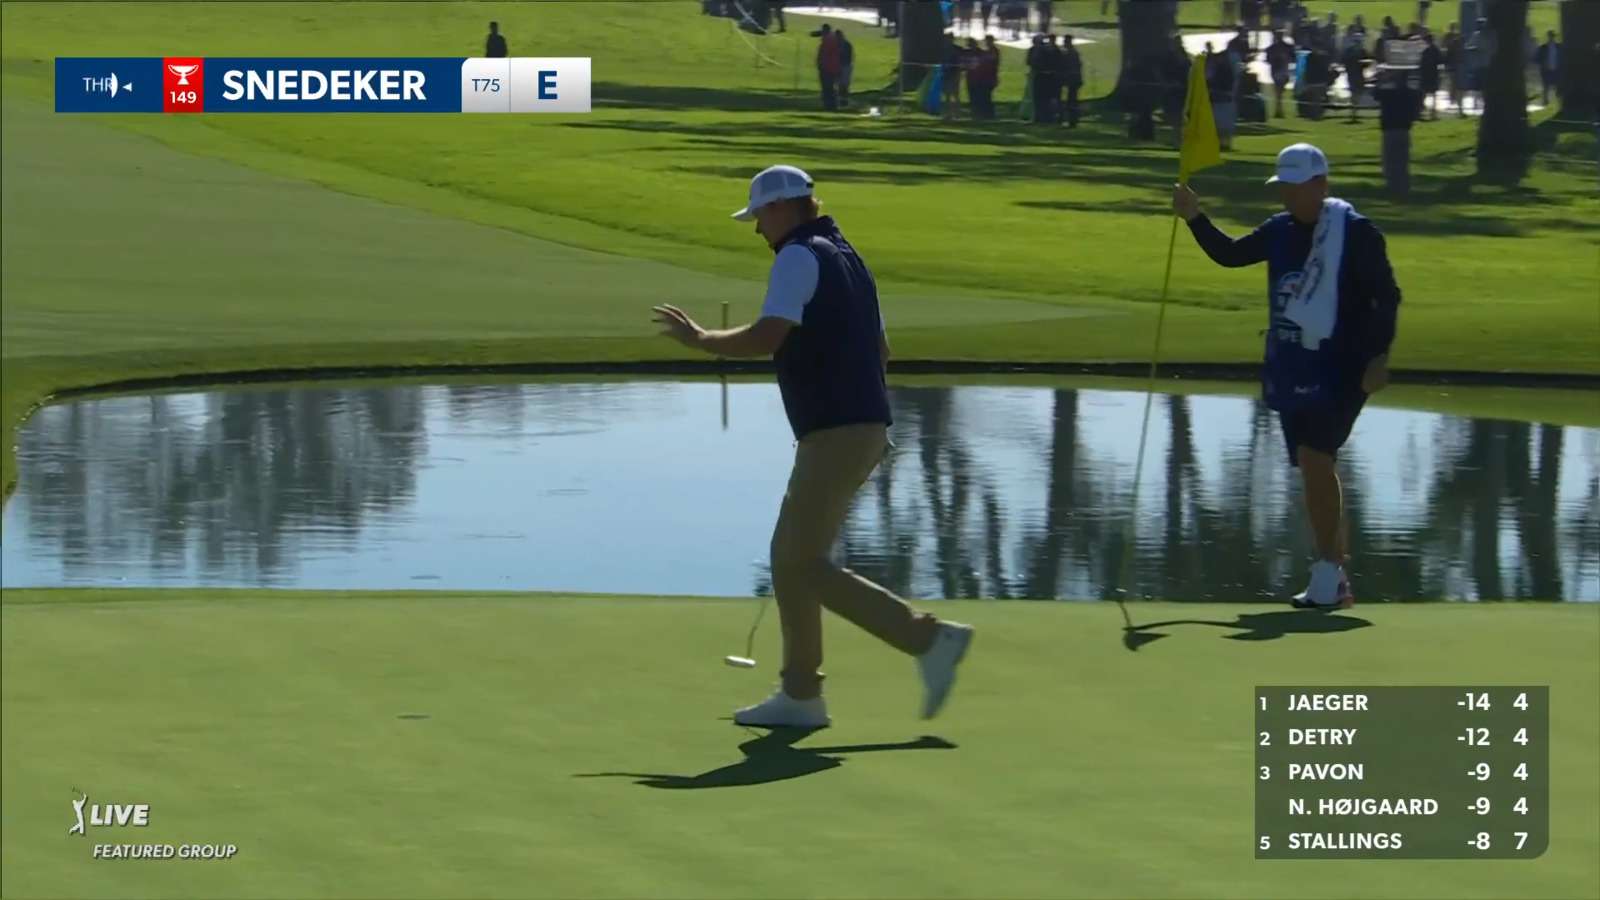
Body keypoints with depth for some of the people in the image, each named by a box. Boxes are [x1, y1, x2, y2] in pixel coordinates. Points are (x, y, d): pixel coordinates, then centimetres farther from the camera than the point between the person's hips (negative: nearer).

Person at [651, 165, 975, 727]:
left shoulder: (800, 257, -10)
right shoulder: (845, 256, 20)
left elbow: (765, 338, -22)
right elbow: (880, 349, 26)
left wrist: (698, 339, -8)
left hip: (836, 435, -10)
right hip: (864, 428, 10)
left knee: (805, 567, -8)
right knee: (793, 559, 12)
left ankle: (929, 638, -13)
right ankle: (800, 694, 11)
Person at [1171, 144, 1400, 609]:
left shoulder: (1355, 231, -10)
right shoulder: (1281, 230, 10)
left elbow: (1387, 295, -10)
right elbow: (1230, 254, 14)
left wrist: (1378, 357, -17)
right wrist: (1194, 217, 1)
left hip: (1340, 369, -8)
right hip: (1291, 368, 8)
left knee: (1315, 457, -20)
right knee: (1315, 467, 11)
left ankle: (1328, 575, -16)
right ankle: (1336, 576, 20)